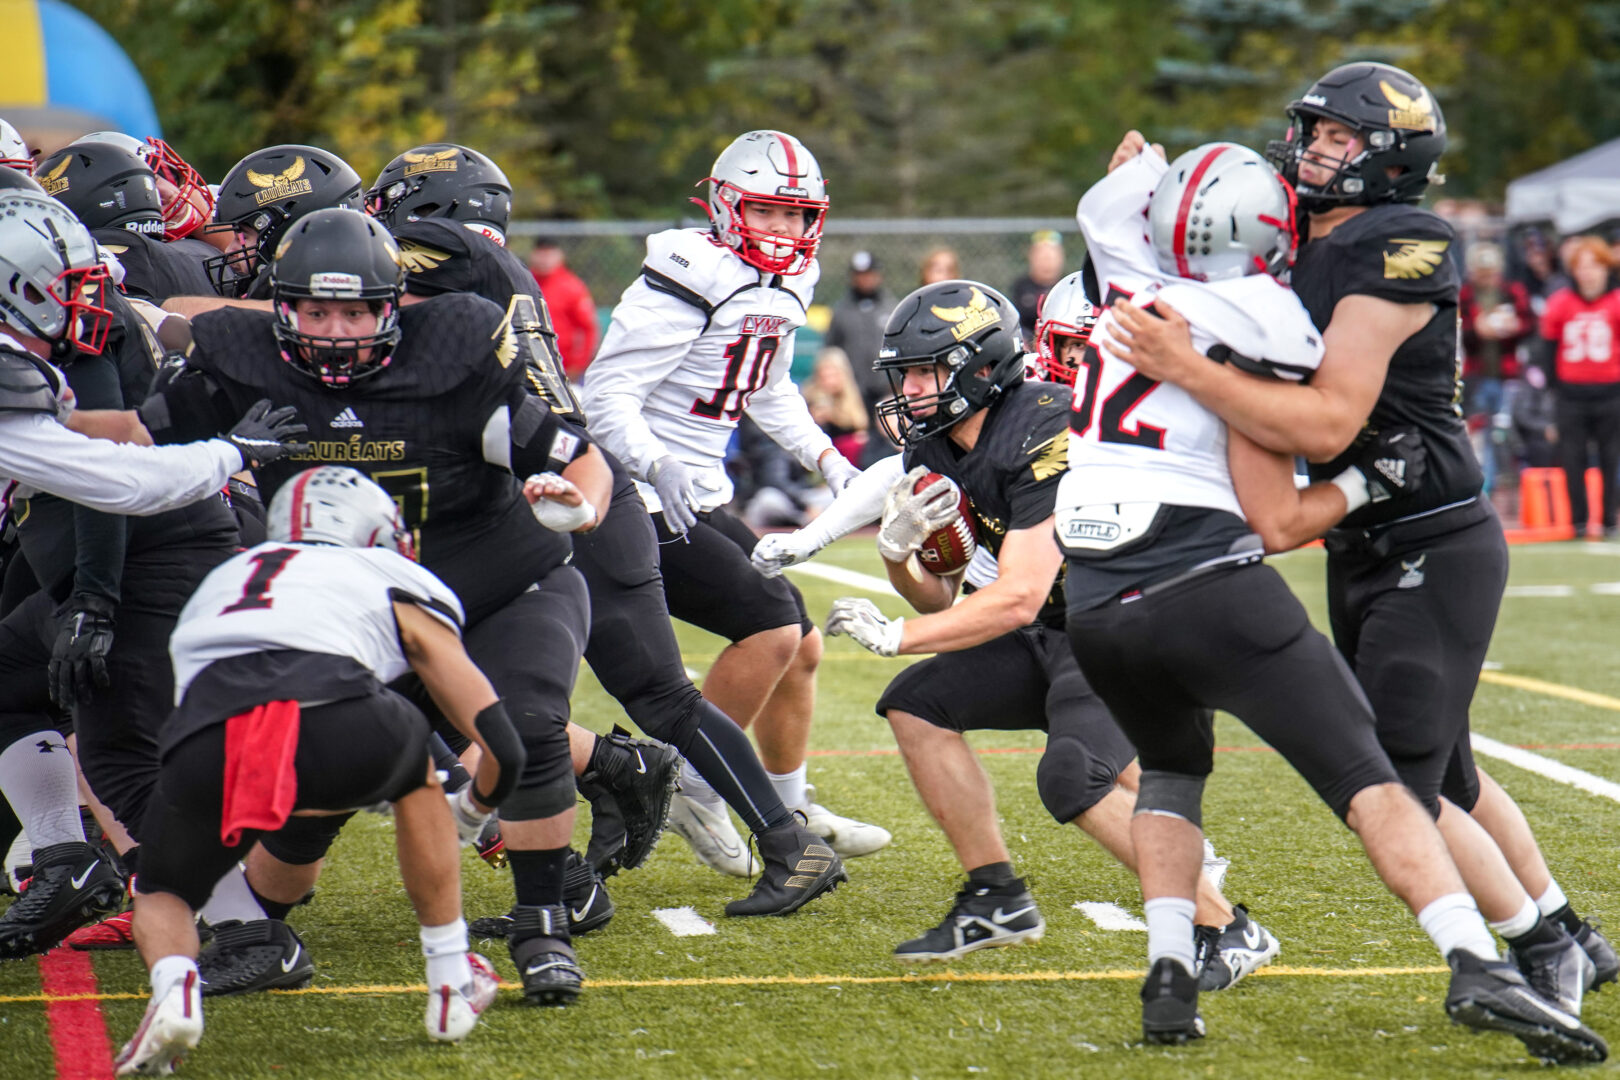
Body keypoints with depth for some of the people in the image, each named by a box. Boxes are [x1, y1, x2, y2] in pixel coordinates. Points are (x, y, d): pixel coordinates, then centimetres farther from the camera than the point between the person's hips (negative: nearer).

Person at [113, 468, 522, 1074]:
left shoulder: (222, 580, 41)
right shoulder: (394, 583, 31)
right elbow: (501, 750, 24)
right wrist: (479, 804, 45)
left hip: (206, 746, 2)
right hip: (337, 724, -2)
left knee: (163, 893, 28)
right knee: (414, 772, 33)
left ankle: (173, 985, -5)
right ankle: (452, 985, 33)